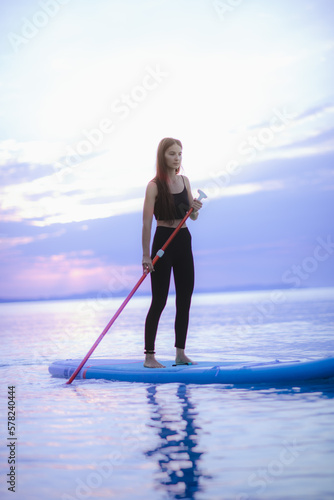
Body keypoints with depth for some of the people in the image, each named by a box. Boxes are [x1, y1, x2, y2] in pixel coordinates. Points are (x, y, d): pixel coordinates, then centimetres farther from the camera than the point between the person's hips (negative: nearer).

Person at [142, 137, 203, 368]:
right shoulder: (154, 185, -10)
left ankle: (180, 353, 16)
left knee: (185, 298, 7)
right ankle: (149, 356, 1)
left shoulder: (185, 181, 8)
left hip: (184, 241, 6)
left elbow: (193, 217, 14)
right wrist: (146, 255, -19)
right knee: (159, 300, -5)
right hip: (163, 241, -6)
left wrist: (195, 208, -9)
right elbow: (147, 222, -13)